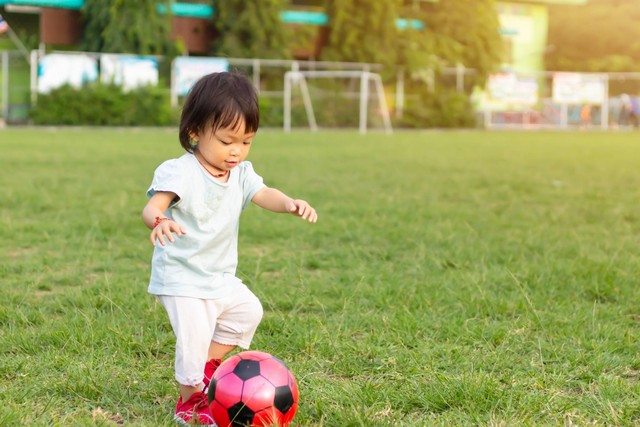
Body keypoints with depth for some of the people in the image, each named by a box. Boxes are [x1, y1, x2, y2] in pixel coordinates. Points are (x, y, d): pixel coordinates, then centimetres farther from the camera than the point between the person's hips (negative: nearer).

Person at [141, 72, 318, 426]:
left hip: (221, 279, 8)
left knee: (248, 312, 17)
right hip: (182, 280, -8)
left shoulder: (241, 174, -1)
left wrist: (290, 204, -40)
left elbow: (264, 195, -17)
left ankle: (207, 367, 29)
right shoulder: (179, 172, -23)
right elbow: (153, 205, -38)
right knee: (194, 337, -9)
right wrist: (158, 221, -63)